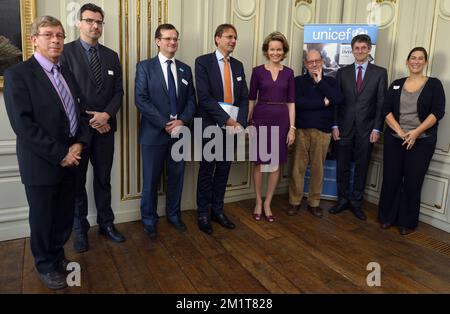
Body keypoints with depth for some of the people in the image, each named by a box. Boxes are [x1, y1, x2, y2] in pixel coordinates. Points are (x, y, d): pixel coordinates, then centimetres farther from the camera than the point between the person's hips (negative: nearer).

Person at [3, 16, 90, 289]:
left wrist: (79, 144, -5)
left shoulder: (67, 73, 11)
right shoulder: (18, 74, -10)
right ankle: (46, 265, 32)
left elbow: (81, 112, 12)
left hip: (71, 158, 6)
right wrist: (59, 154, -17)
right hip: (42, 163, -5)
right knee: (43, 217, 11)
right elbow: (23, 124, -17)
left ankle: (58, 253, 39)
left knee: (65, 214, 15)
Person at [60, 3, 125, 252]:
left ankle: (106, 223, 25)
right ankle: (80, 229, 23)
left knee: (103, 179, 12)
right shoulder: (66, 52, -3)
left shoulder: (111, 56, 11)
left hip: (105, 127, 4)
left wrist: (107, 115, -11)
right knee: (77, 181, 9)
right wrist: (89, 120, -13)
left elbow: (118, 91, 6)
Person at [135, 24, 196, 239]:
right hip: (154, 133, -3)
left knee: (176, 177, 13)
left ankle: (174, 214, 31)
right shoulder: (145, 67, -1)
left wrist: (182, 121, -11)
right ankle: (149, 220, 24)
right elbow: (141, 100, -10)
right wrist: (165, 124, -17)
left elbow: (191, 100, 8)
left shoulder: (185, 69, 11)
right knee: (151, 180, 6)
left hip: (179, 132, 4)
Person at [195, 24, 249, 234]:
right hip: (211, 126, -5)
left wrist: (239, 122, -8)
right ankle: (203, 214, 19)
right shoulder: (203, 62, -4)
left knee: (224, 170, 11)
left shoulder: (238, 65, 12)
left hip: (232, 126, 5)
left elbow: (244, 97, 8)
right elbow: (204, 97, -15)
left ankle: (217, 210, 25)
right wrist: (227, 119, -17)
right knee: (207, 170, 5)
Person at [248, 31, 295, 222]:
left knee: (276, 163, 6)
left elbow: (291, 102, 4)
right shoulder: (258, 71, 1)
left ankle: (267, 203, 21)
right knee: (259, 162, 6)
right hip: (260, 119, -1)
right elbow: (251, 99, 3)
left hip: (281, 120, 2)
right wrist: (248, 122, -3)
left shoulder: (288, 73, 6)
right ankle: (258, 201, 23)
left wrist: (292, 127, -2)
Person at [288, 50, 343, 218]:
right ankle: (295, 201, 13)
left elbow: (338, 100, -9)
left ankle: (314, 203, 18)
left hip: (323, 131, 1)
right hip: (302, 129, -1)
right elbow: (297, 102, -12)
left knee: (318, 168, 6)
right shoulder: (299, 80, 6)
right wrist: (323, 103, -8)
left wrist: (320, 81, -7)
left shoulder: (330, 81, 10)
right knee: (298, 167, 1)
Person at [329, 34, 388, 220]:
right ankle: (342, 200, 21)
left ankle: (356, 203, 19)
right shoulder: (342, 72, 8)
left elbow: (381, 103, 1)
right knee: (342, 166, 7)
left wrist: (377, 128, -5)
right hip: (344, 127, 1)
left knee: (361, 167, 7)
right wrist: (335, 125, -2)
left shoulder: (380, 72, 4)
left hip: (366, 128, -1)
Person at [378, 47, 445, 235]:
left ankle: (407, 222, 19)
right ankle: (387, 216, 21)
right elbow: (386, 110, 1)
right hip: (394, 139, 2)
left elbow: (438, 112, -6)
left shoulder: (434, 84, 2)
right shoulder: (397, 84, 9)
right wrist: (399, 131, -13)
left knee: (412, 182, 4)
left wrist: (415, 132, -17)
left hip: (421, 141, -2)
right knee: (391, 179, 5)